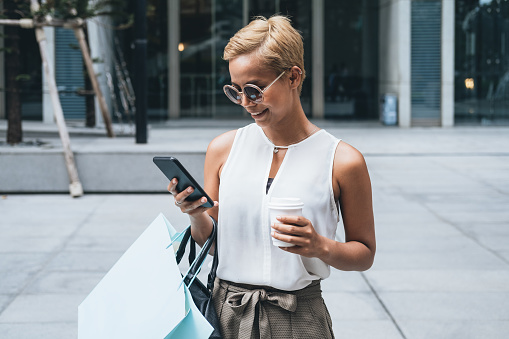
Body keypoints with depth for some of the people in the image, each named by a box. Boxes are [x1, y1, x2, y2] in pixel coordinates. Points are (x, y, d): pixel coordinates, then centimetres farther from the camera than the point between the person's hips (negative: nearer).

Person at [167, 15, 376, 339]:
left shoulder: (342, 161, -6)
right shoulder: (223, 149, 2)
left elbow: (365, 254, 3)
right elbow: (210, 241, 11)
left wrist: (321, 247, -16)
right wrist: (197, 216, -10)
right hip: (225, 313, 2)